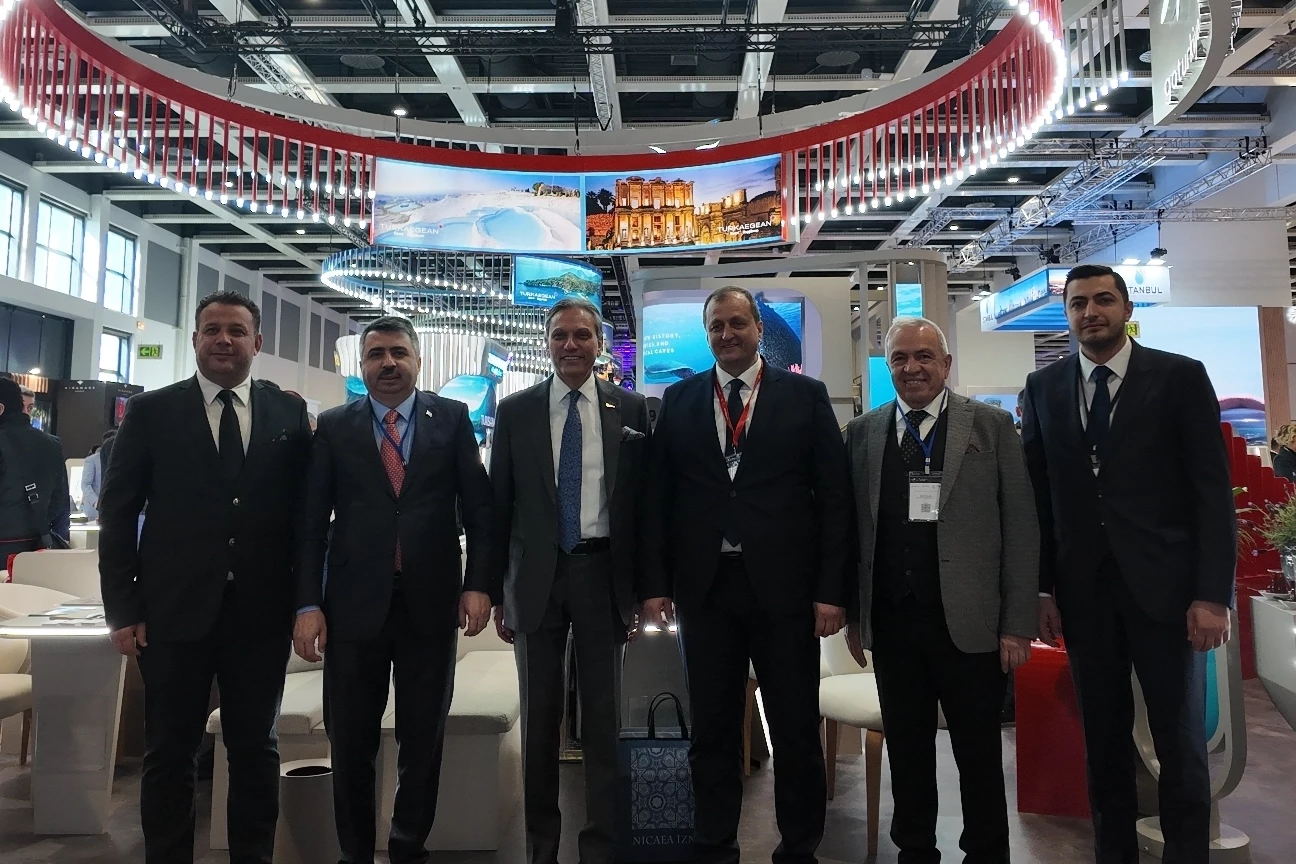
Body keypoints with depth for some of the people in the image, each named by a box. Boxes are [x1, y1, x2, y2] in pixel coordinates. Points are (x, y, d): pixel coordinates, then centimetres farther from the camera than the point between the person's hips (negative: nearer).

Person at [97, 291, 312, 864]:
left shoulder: (289, 413, 4)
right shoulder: (150, 411, 2)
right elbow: (117, 513, 2)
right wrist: (123, 609, -2)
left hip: (261, 612, 1)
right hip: (174, 611, 0)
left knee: (256, 750, 12)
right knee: (169, 752, 11)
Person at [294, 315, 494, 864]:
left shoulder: (452, 418, 4)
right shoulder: (333, 426, 5)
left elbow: (478, 506, 2)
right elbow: (312, 521, 2)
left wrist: (478, 584, -6)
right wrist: (308, 603, -4)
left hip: (432, 600, 0)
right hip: (355, 601, 0)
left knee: (424, 738, 11)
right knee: (351, 742, 11)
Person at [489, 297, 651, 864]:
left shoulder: (632, 409, 3)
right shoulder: (516, 411, 4)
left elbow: (644, 499, 4)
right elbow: (499, 504, 5)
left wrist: (645, 586, 1)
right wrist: (497, 592, 2)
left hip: (603, 573, 0)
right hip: (537, 576, 1)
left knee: (603, 716, 8)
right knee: (539, 716, 11)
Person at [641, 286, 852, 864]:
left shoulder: (806, 396, 3)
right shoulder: (679, 400, 8)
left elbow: (834, 497, -1)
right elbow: (658, 498, 6)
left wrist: (832, 589, -7)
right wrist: (655, 583, 0)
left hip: (784, 585, -1)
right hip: (704, 585, 2)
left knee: (797, 730, 9)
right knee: (711, 729, 13)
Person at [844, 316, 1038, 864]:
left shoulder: (992, 426, 1)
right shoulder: (862, 432, 7)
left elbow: (1021, 527, -1)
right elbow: (851, 527, 7)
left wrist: (1018, 623, -5)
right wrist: (853, 613, 5)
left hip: (969, 621, -2)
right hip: (891, 621, 2)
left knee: (979, 752, 11)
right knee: (906, 750, 13)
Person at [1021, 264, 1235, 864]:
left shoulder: (1181, 377, 0)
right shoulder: (1044, 387, 7)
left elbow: (1212, 491, -4)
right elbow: (1038, 494, 6)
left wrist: (1213, 594, -10)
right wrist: (1043, 588, 2)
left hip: (1164, 585, -2)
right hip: (1083, 589, 2)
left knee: (1182, 739, 8)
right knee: (1103, 737, 12)